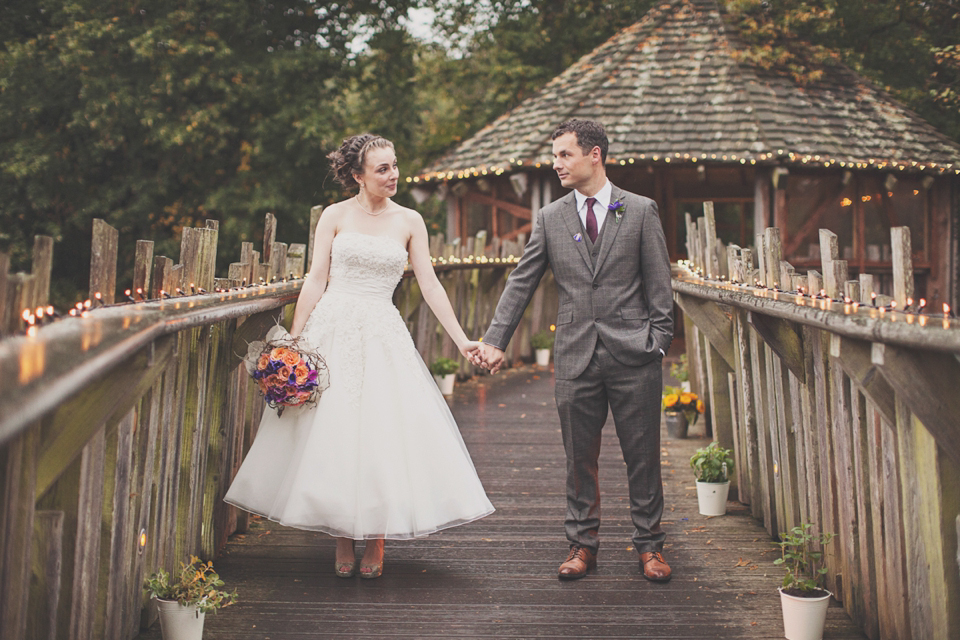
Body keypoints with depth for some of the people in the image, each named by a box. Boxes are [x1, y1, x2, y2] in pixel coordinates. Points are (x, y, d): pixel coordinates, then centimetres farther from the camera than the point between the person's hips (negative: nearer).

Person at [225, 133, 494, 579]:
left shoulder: (409, 221, 7)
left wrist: (461, 340, 1)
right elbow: (315, 279, 2)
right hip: (333, 331, 0)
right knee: (332, 433, 0)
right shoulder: (335, 216, 4)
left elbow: (430, 286, 6)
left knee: (383, 434, -4)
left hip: (382, 337, 1)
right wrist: (294, 340, -3)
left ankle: (375, 544, 9)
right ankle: (343, 543, 12)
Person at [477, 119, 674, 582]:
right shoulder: (549, 218, 8)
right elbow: (521, 283, 7)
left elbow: (659, 284, 4)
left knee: (643, 456, 5)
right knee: (579, 458, 7)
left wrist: (659, 341, -2)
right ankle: (583, 544, 21)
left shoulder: (641, 211, 3)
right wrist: (495, 340, 0)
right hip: (576, 356, 2)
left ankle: (649, 545, 19)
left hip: (633, 355, -1)